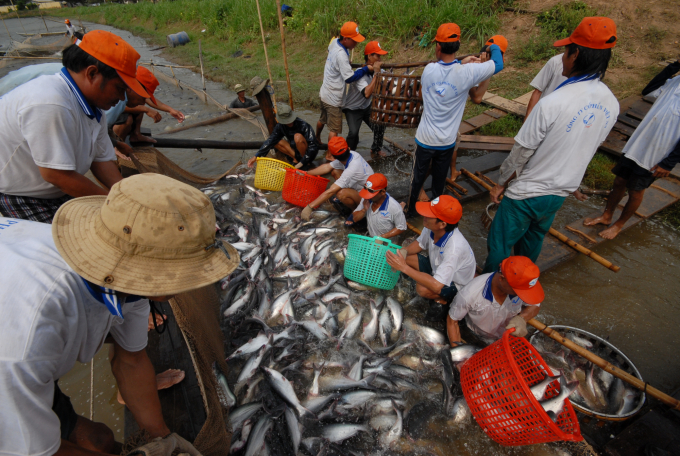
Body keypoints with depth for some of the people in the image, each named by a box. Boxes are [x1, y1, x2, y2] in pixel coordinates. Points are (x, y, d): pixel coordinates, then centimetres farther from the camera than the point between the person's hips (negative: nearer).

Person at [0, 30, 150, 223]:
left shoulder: (92, 106, 1)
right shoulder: (49, 104, -29)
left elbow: (102, 160, 1)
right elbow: (55, 173, -29)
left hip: (56, 192, 9)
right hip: (17, 197, -9)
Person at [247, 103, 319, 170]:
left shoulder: (303, 125, -24)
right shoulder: (280, 126, -10)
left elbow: (313, 146, -28)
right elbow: (270, 140, -13)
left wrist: (302, 162, -34)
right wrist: (256, 156, -22)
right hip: (294, 149, 5)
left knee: (298, 136, -32)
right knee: (275, 142, -13)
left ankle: (307, 163, -15)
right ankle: (296, 159, -12)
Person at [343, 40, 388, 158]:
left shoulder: (378, 70, -7)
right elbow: (367, 93, -43)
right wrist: (376, 73, -38)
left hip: (366, 107, 7)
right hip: (352, 109, -6)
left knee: (380, 125, -2)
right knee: (354, 132, -23)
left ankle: (376, 150, 23)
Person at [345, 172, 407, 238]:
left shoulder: (395, 207, -25)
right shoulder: (366, 200, -11)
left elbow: (401, 228, -14)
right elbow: (355, 219, -2)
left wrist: (382, 237, -20)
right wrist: (364, 210, -21)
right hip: (370, 238, 5)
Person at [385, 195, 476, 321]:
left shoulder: (454, 247, -41)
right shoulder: (431, 228, -20)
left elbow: (436, 286, -43)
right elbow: (419, 244, 2)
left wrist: (404, 267, -41)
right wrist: (404, 251, -21)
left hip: (456, 284, -7)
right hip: (437, 267, 7)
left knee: (423, 289, -34)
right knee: (404, 257, -6)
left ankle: (442, 300, 0)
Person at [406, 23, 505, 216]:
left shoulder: (429, 70, -10)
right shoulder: (466, 73, -16)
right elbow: (498, 64, -1)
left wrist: (461, 63, 13)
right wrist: (494, 47, 18)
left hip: (425, 139, 1)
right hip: (446, 142, -1)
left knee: (418, 176, 17)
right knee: (439, 179, 17)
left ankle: (411, 208, 34)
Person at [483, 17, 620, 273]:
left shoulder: (553, 103, -26)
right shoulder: (611, 104, -3)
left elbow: (521, 153, -19)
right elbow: (588, 149, 8)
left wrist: (501, 184, -4)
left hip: (526, 194, -7)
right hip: (561, 193, 7)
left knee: (500, 243, 10)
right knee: (533, 241, 27)